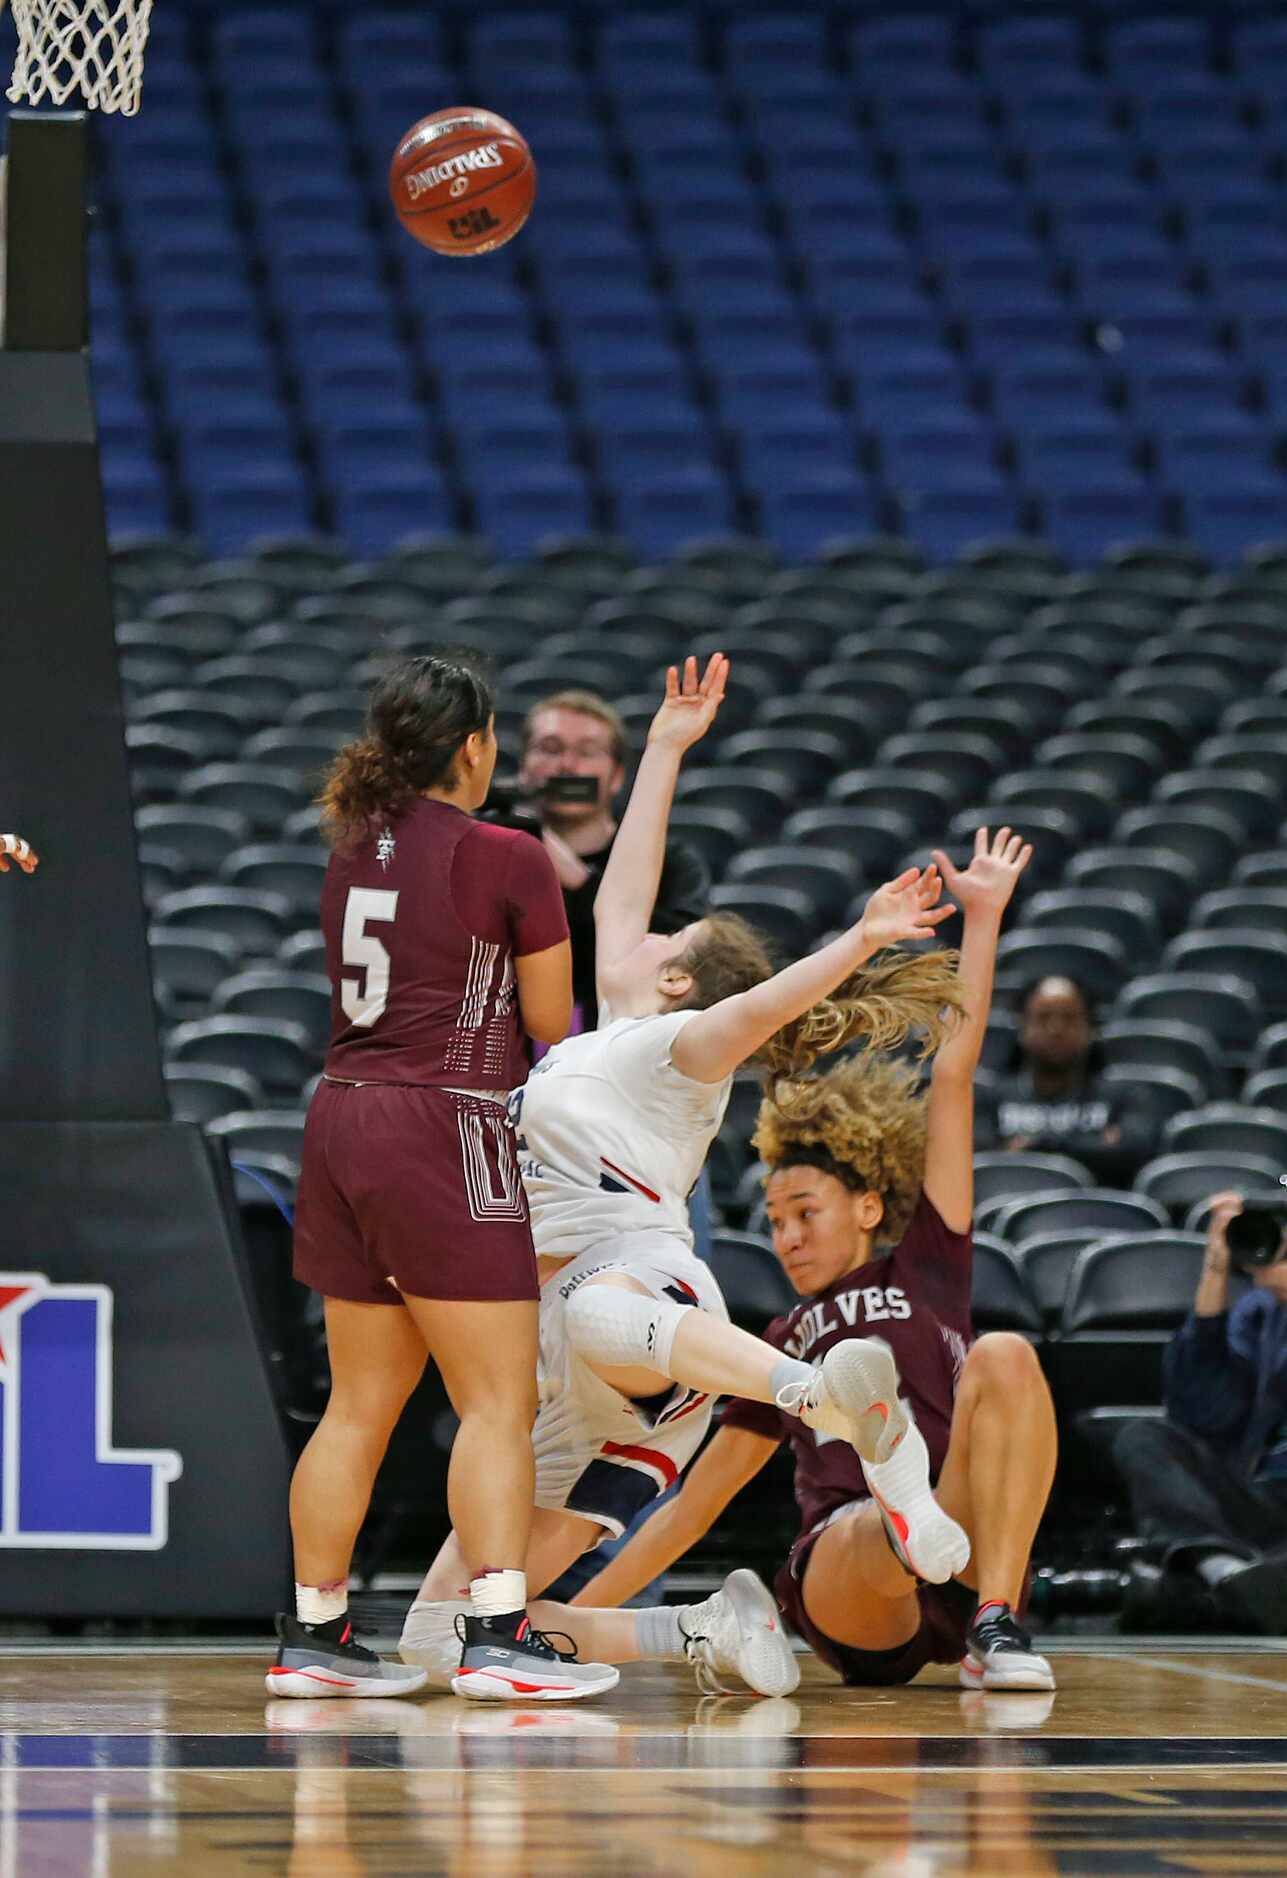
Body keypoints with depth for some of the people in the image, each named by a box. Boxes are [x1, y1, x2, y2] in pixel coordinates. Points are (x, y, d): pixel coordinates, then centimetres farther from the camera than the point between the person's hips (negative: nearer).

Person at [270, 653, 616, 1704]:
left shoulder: (355, 846, 11)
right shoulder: (508, 858, -7)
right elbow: (552, 1023, -1)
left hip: (343, 1113, 7)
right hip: (444, 1126, -7)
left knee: (361, 1402, 12)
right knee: (499, 1400, -5)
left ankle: (312, 1632, 13)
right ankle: (499, 1633, -13)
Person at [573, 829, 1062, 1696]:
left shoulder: (924, 1267, 21)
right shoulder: (781, 1349, 30)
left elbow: (954, 1073, 18)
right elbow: (695, 1501, 35)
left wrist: (983, 918, 16)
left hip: (968, 1565, 0)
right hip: (839, 1581, 0)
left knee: (1004, 1355, -27)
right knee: (884, 1539, -38)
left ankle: (997, 1629, -33)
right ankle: (901, 1523, -77)